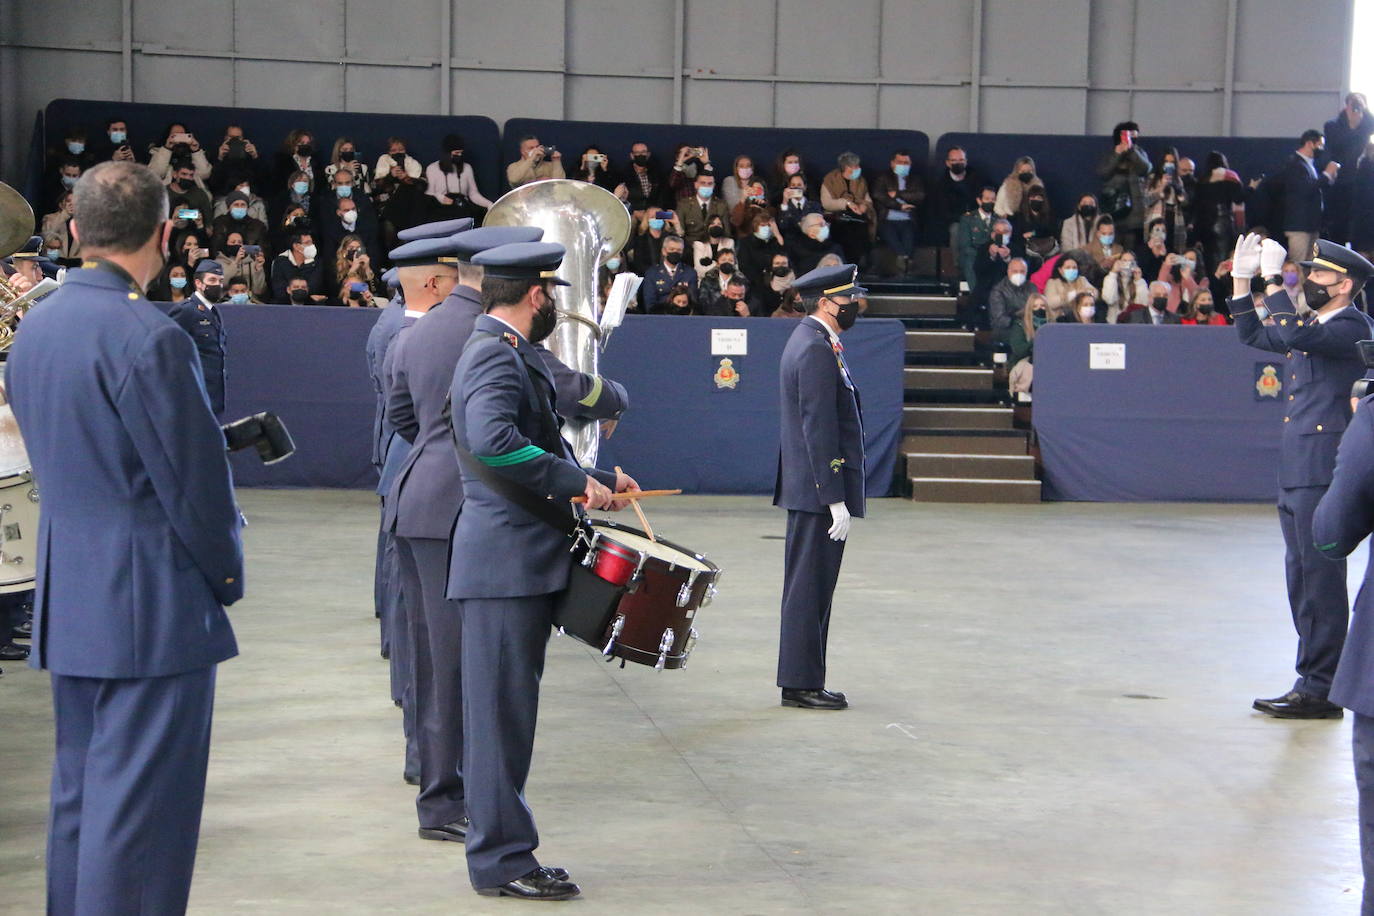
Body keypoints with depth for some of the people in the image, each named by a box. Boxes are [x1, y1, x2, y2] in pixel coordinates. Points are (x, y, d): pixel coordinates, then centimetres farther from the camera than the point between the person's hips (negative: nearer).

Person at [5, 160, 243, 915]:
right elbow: (196, 480, -15)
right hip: (151, 606, -8)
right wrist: (227, 575, 1)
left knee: (79, 795, 16)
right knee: (140, 808, -3)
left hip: (67, 603, 8)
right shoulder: (148, 338, -18)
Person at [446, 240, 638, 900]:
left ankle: (499, 851, 21)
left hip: (516, 559, 11)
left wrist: (594, 482, 23)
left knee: (506, 712, 14)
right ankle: (502, 860, 2)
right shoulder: (497, 355, -14)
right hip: (506, 561, -11)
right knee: (502, 713, -4)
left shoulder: (503, 351, 19)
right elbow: (493, 439, -31)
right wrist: (574, 482, -23)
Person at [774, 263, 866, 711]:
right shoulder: (817, 350, -17)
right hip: (819, 489, -11)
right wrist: (835, 499, -21)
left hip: (807, 489, 11)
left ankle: (802, 680, 21)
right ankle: (802, 683, 1)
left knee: (808, 587, 14)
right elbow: (820, 429, -21)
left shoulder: (807, 340, 15)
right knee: (810, 588, -4)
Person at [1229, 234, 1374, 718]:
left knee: (1321, 580, -6)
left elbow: (1294, 334, -26)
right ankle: (1311, 681, 19)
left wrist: (1273, 278, -19)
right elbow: (1254, 335, 28)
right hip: (1296, 473, 10)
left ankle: (1321, 688, -2)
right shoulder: (1313, 328, 18)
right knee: (1302, 581, 12)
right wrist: (1241, 278, 19)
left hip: (1324, 473, -10)